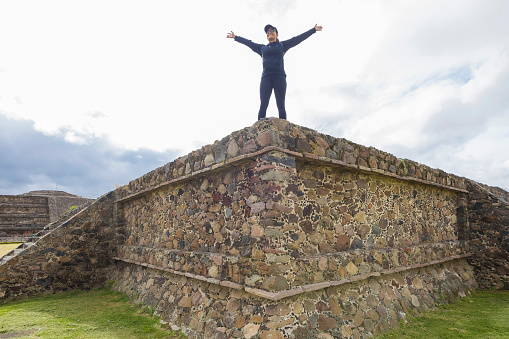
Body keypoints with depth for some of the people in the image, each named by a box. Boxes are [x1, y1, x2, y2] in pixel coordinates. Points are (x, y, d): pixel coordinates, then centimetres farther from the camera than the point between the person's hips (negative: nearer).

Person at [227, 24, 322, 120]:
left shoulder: (282, 45, 22)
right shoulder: (262, 48, 27)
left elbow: (298, 39, 20)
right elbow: (248, 43, 35)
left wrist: (313, 30, 19)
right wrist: (235, 37, 41)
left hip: (279, 76, -1)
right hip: (266, 77, 1)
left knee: (281, 106, -11)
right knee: (263, 106, -13)